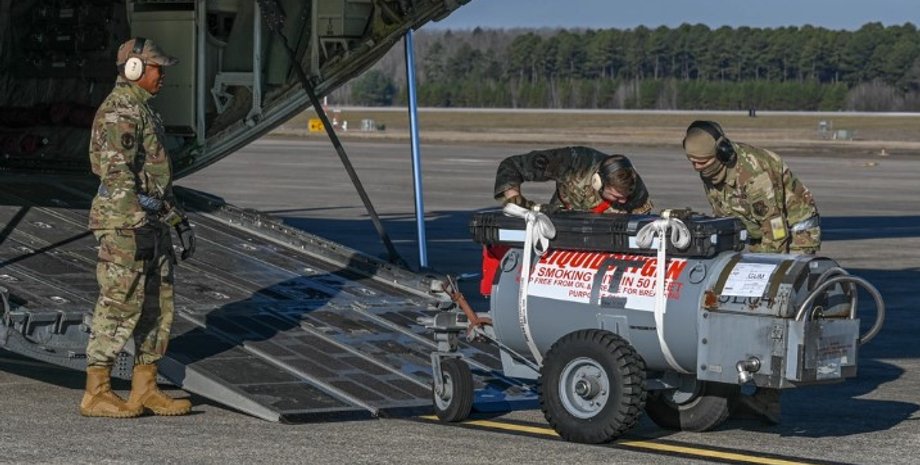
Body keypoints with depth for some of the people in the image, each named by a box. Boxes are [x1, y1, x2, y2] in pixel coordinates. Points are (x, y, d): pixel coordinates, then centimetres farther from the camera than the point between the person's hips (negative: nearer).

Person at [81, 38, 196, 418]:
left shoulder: (143, 111, 19)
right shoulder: (119, 111, -14)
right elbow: (116, 173, -22)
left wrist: (179, 221, 24)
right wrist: (139, 224, -27)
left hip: (149, 222, 10)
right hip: (124, 224, -10)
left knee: (158, 306, 10)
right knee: (120, 305, -7)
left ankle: (145, 390, 14)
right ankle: (96, 393, -2)